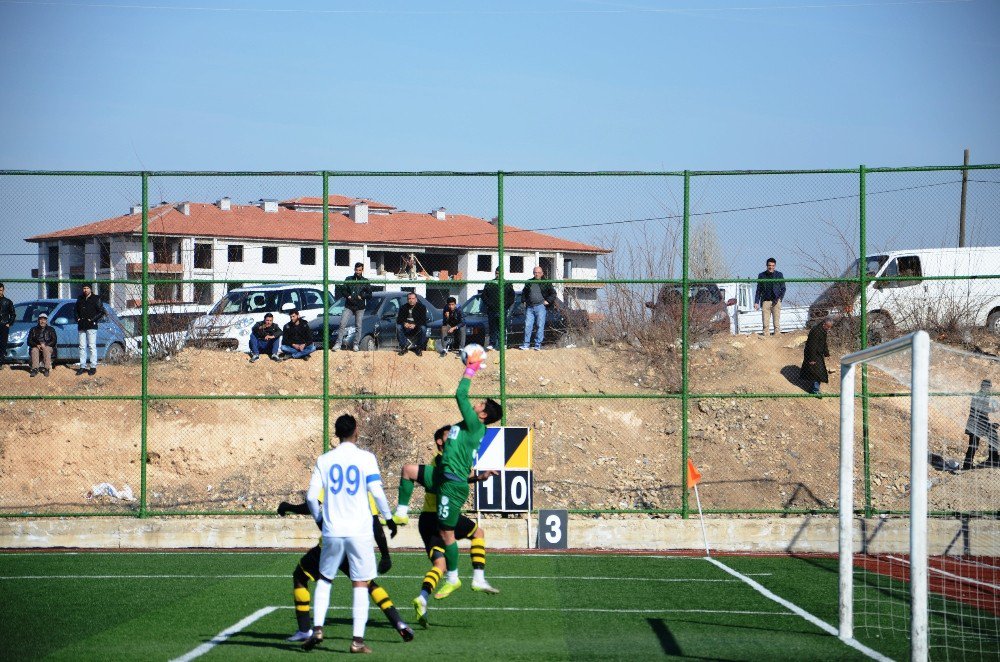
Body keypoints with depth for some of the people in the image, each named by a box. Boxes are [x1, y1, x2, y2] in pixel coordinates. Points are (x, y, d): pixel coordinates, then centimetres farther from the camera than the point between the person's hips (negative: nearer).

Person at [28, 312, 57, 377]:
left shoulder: (51, 330, 13)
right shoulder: (34, 330, 16)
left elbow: (54, 341, 1)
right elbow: (29, 341, 7)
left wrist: (45, 345, -16)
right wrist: (36, 345, -13)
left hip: (48, 347, -1)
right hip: (36, 347, 1)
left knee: (46, 349, -37)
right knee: (34, 350, -34)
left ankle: (46, 369, -38)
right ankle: (34, 369, -40)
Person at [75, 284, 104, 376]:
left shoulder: (96, 299, 0)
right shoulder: (80, 299, 15)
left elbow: (102, 312, -3)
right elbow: (76, 311, 26)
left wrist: (93, 320, -11)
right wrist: (78, 318, 7)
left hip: (91, 326, -5)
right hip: (81, 326, 5)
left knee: (92, 346, -7)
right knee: (82, 347, 5)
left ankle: (93, 367, -5)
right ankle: (82, 366, 8)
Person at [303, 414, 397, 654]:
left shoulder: (324, 460, 4)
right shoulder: (365, 458, -2)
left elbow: (311, 496, 1)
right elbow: (376, 491, -9)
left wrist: (319, 519, 19)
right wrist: (389, 518, 5)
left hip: (332, 531, 2)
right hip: (359, 531, -2)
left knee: (323, 579, 18)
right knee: (361, 584, 4)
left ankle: (317, 629, 4)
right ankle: (358, 640, -3)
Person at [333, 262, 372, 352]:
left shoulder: (365, 281, 7)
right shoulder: (348, 279, 10)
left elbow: (369, 294, 5)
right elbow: (342, 290, 8)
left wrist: (362, 296, -11)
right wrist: (348, 296, -9)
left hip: (360, 307, 0)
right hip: (348, 306, 0)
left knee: (358, 326, 2)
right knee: (342, 324, -9)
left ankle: (356, 345, 9)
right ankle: (338, 344, -9)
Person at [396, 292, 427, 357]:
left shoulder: (422, 307, -6)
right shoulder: (403, 307, 1)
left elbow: (423, 320, -15)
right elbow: (399, 319, -3)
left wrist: (415, 325, -32)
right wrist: (404, 323, -26)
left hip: (417, 327, -2)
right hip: (406, 327, 2)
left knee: (423, 328, -34)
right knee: (398, 327, -26)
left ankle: (419, 348, -17)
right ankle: (403, 347, -19)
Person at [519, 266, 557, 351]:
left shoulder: (546, 283, 3)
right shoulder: (529, 283, 14)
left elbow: (553, 293, 8)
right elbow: (524, 293, 29)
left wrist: (548, 301, -2)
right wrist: (524, 301, 16)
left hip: (540, 306, -3)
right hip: (529, 307, 3)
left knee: (540, 325, -3)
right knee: (527, 325, -1)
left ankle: (538, 344, 2)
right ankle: (526, 344, 4)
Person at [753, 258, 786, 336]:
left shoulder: (779, 275, 7)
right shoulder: (761, 275, 9)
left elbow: (783, 288, 9)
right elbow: (759, 290, 12)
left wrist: (779, 298, -5)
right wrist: (756, 302, 4)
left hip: (775, 302, -1)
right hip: (765, 301, 1)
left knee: (777, 323, -4)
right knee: (766, 324, -4)